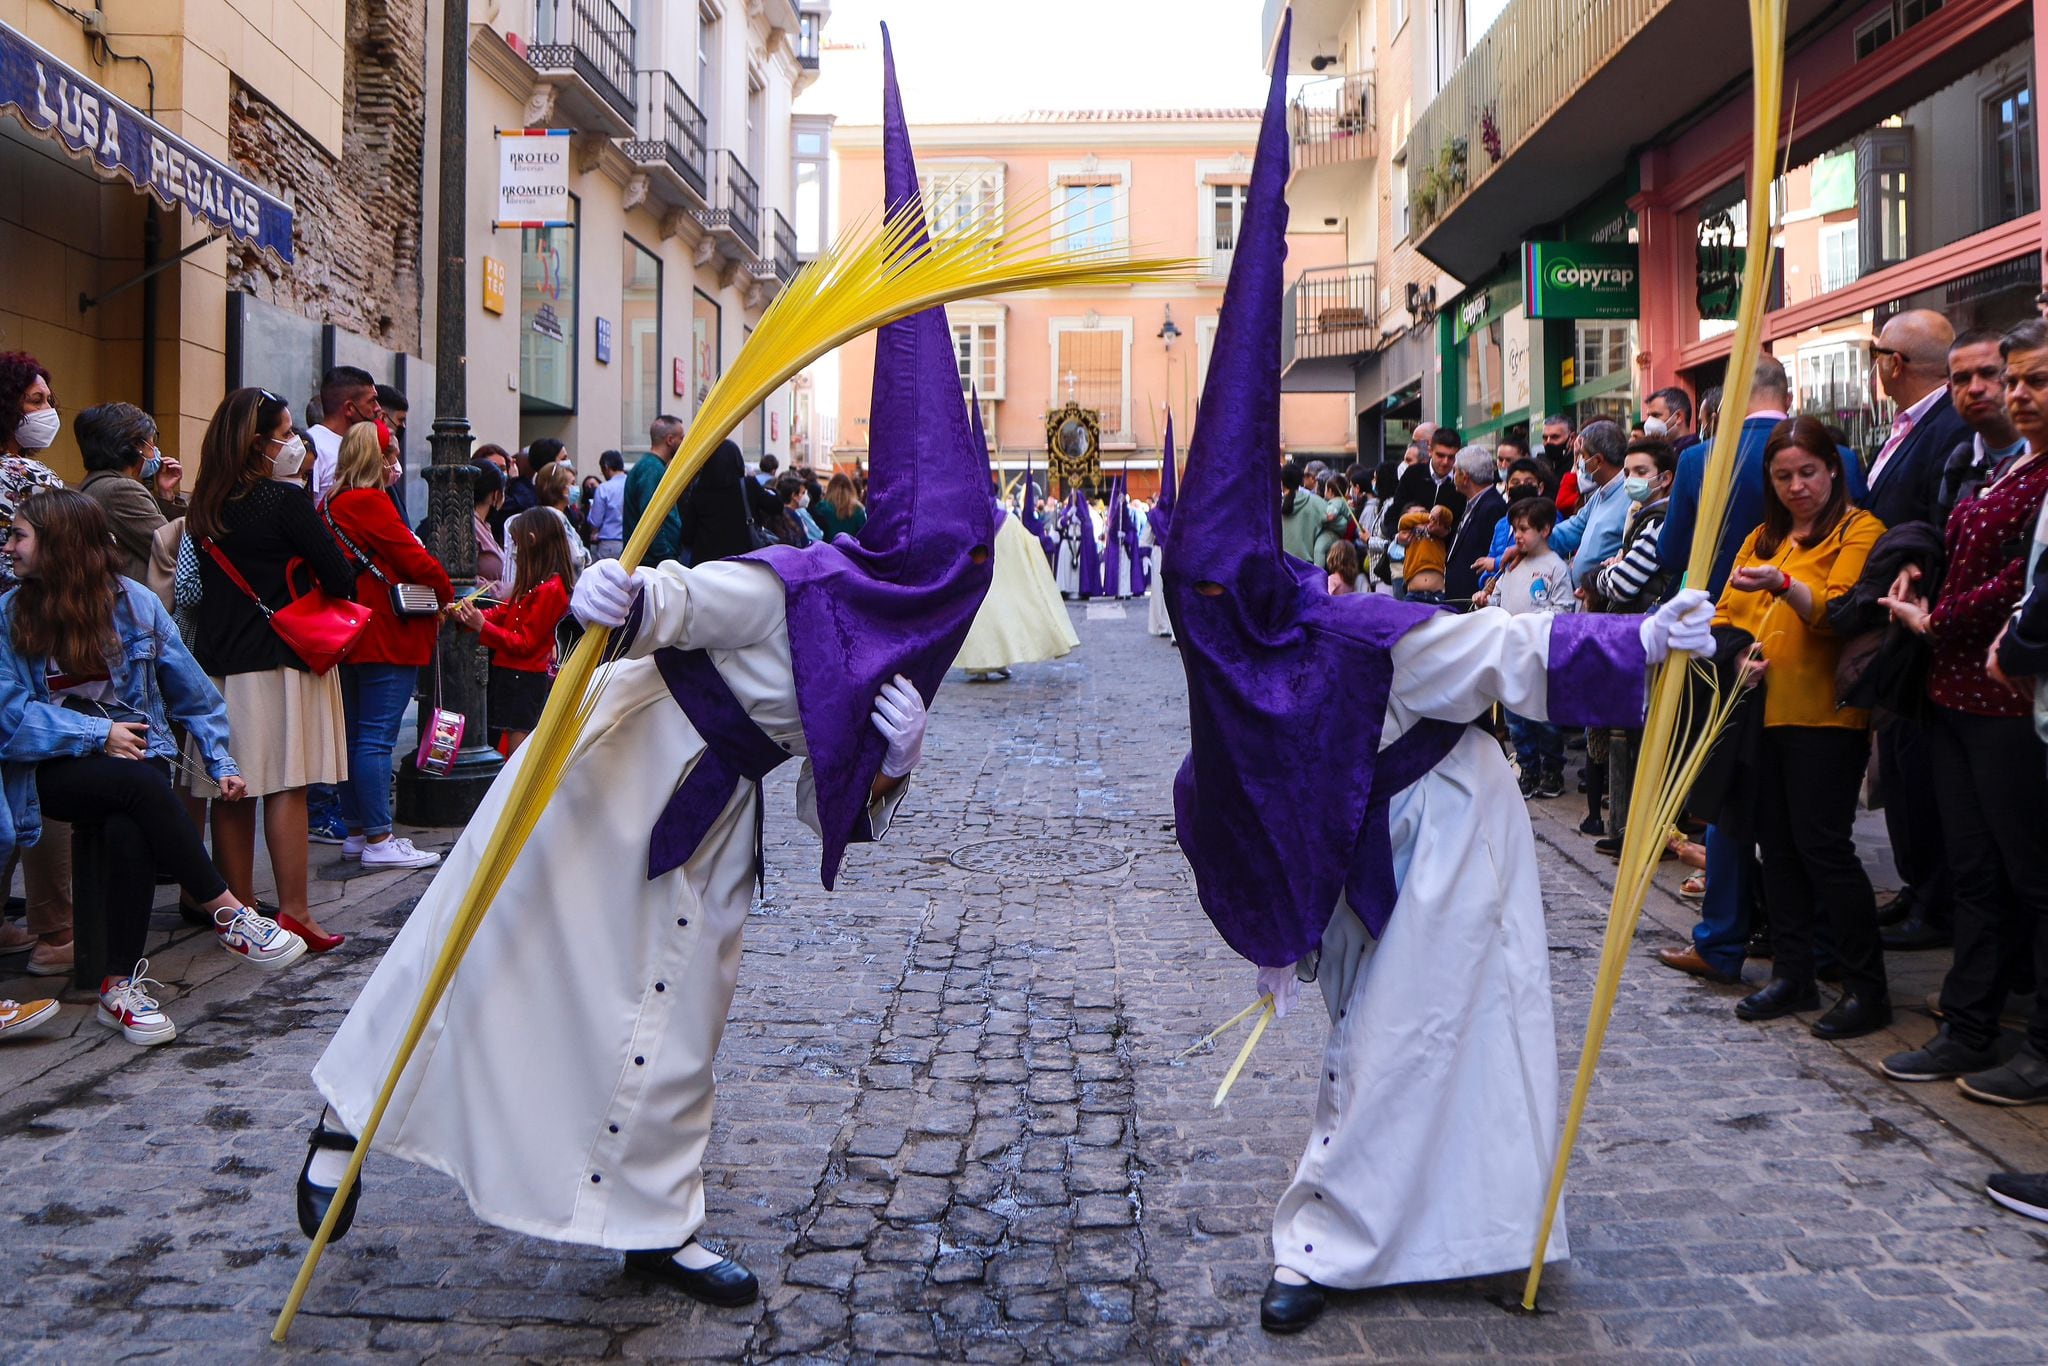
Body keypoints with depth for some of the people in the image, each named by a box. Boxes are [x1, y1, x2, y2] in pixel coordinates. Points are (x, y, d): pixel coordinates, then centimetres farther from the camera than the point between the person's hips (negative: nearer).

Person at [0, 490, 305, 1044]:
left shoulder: (132, 602, 4)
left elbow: (191, 691, 8)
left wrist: (220, 763, 2)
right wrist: (97, 734, -12)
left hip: (137, 751, 1)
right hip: (56, 771, 0)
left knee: (128, 831, -33)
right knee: (139, 783, -34)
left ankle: (121, 987, -24)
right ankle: (228, 914, -28)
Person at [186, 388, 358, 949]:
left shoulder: (203, 507, 8)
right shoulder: (286, 501, -11)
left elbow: (202, 585, 17)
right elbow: (341, 578, -12)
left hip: (218, 660, 6)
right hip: (280, 660, -6)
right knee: (286, 787, -3)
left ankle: (238, 909, 17)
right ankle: (293, 912, 0)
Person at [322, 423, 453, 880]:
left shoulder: (330, 505, 14)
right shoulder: (370, 502, -13)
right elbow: (416, 560, -14)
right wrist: (447, 595, 4)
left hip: (350, 636, 9)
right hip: (386, 636, -9)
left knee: (355, 735, 13)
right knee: (377, 737, -8)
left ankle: (356, 832, 21)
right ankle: (378, 840, -6)